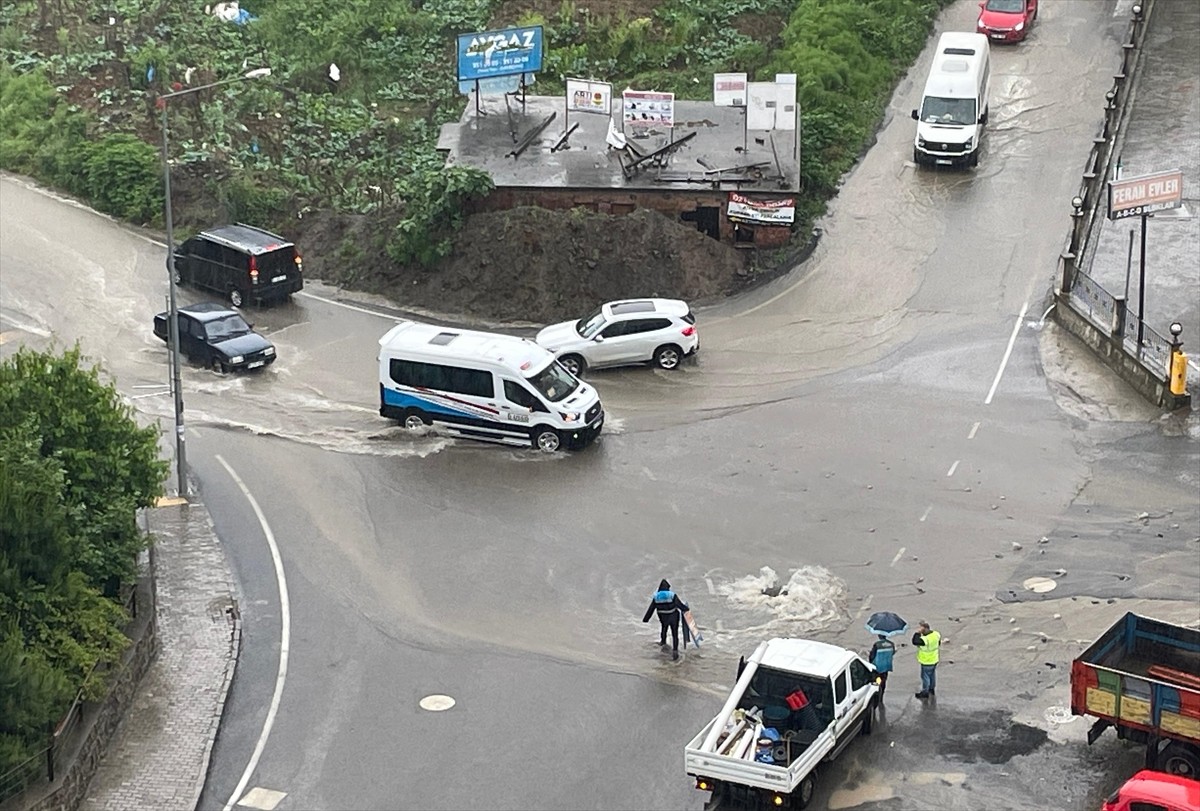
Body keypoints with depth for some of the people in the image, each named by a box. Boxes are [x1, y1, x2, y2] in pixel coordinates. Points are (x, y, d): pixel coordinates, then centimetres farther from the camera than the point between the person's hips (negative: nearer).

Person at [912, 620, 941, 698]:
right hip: (934, 660, 8)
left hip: (927, 662, -8)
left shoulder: (925, 639, -36)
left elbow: (915, 642, -37)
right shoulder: (936, 634, -9)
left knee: (925, 676, 10)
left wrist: (918, 632, -33)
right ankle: (932, 689, 44)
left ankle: (925, 692, 23)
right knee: (932, 674, 26)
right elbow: (939, 643, 7)